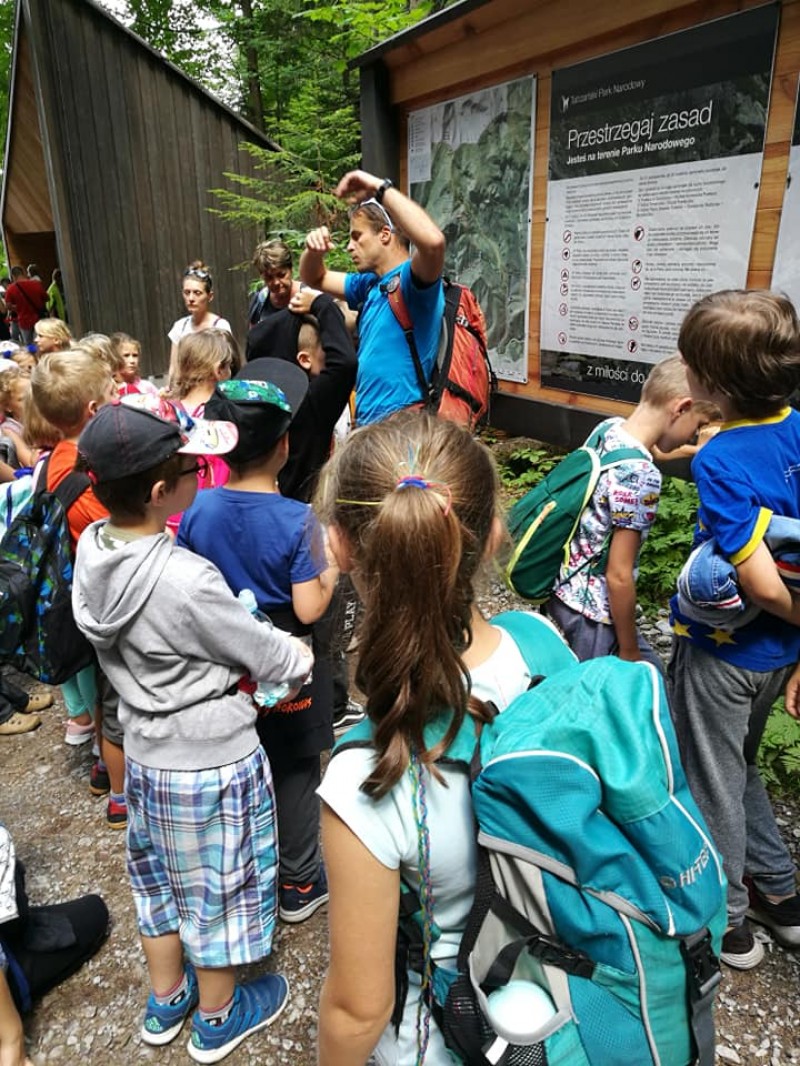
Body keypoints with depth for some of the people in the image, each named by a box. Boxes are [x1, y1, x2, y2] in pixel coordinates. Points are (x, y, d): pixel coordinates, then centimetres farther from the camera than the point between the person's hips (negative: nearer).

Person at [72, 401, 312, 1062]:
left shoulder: (91, 549, -10)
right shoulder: (186, 581, -33)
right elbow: (272, 659, -19)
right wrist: (305, 655, 1)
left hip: (145, 752, 7)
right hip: (211, 761, -7)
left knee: (161, 876, 27)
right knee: (216, 886, 18)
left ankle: (165, 1001, 51)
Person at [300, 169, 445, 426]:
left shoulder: (412, 280, -13)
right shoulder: (370, 284, 12)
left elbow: (433, 241, -35)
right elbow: (316, 279, 25)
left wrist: (380, 187, -24)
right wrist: (314, 251, 1)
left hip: (401, 426, -8)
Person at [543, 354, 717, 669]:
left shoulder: (608, 427, -4)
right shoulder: (641, 476, -27)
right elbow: (619, 575, -22)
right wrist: (629, 652, -10)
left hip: (566, 587, 9)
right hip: (591, 608, -9)